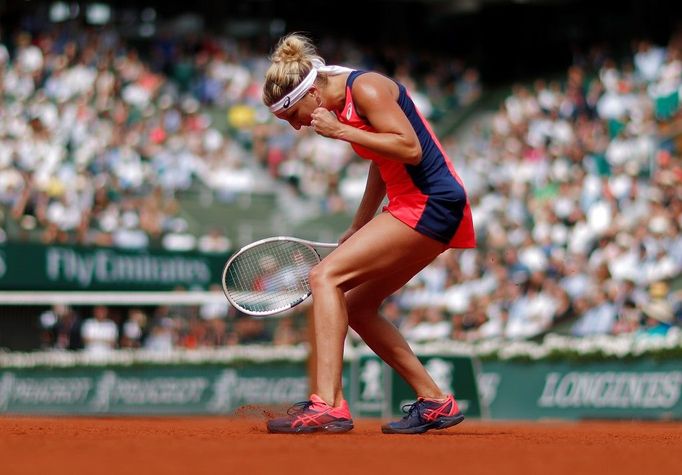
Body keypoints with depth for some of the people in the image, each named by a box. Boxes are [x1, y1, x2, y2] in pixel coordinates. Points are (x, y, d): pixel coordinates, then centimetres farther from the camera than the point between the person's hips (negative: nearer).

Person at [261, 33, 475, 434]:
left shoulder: (366, 87, -14)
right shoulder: (342, 102, 14)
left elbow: (410, 149, -22)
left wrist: (340, 131, -20)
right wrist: (358, 231, 24)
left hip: (429, 204, -10)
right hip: (413, 206, 10)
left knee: (325, 277, -17)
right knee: (355, 307, 13)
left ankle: (327, 405, -28)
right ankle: (435, 402, 17)